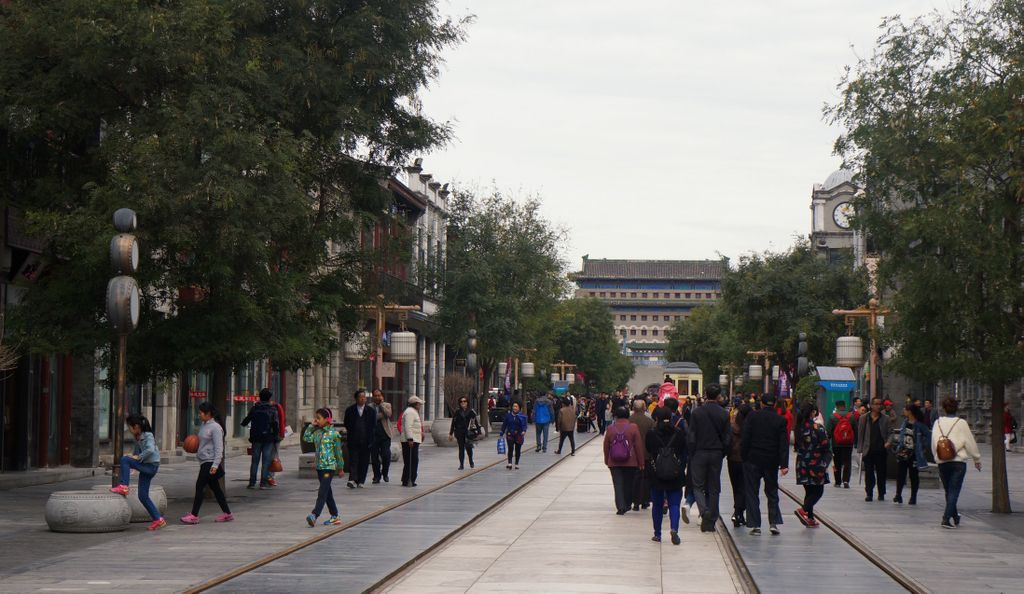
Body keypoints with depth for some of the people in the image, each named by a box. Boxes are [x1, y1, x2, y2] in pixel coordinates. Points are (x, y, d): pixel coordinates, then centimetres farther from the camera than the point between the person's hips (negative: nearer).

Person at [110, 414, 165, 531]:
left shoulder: (147, 436, -15)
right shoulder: (137, 437, 10)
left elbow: (150, 450, -32)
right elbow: (136, 451, 19)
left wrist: (139, 457, -25)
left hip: (151, 466, -9)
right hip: (145, 466, 9)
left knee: (124, 459, -20)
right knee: (143, 496, 8)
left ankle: (123, 487, -16)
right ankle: (158, 519, 13)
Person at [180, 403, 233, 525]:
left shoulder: (215, 427, -14)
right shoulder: (203, 426, 14)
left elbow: (218, 448, -17)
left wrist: (215, 465, -22)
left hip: (210, 462, -9)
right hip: (205, 462, 9)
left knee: (200, 486, -9)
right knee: (215, 488, 12)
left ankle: (194, 515, -6)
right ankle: (227, 513, 18)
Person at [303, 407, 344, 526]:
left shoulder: (333, 433, -9)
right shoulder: (317, 432, 9)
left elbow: (338, 451, -4)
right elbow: (306, 438, 0)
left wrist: (340, 467, 1)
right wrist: (312, 425, -1)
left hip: (330, 466, -7)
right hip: (319, 466, 7)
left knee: (322, 492, -13)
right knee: (327, 493, 12)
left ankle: (314, 515, -22)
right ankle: (334, 516, 21)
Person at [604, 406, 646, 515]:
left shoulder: (610, 429, -1)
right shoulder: (633, 428, -6)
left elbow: (606, 446, 6)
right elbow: (639, 446, -5)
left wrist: (607, 461, 19)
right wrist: (641, 462, 2)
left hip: (614, 463, 0)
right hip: (630, 462, 0)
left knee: (618, 485, 2)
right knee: (628, 484, 14)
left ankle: (620, 507, -8)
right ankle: (627, 505, 23)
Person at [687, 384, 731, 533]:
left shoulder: (696, 413, -8)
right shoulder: (724, 414, -3)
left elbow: (691, 437, -7)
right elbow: (728, 438, -2)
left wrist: (692, 454, 3)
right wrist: (722, 453, 11)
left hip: (699, 453, -2)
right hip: (716, 454, 2)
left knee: (698, 485, 7)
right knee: (713, 488, 8)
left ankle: (704, 511, -17)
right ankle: (710, 522, 9)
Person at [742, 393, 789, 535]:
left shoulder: (752, 416, -5)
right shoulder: (780, 420, -1)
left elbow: (745, 438, -8)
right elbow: (784, 444, -4)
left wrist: (743, 457, 0)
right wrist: (784, 464, -6)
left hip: (753, 460, -2)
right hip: (771, 462, 2)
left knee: (752, 492, 5)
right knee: (772, 492, 14)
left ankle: (755, 525, 0)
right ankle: (773, 522, 3)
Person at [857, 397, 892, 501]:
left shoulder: (885, 418, 5)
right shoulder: (864, 418, 6)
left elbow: (890, 433, 7)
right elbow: (860, 434, 7)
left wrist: (888, 442, -14)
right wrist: (860, 450, 3)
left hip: (881, 450, 0)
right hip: (868, 450, 0)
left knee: (881, 473, 3)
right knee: (869, 473, 1)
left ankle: (881, 494, 13)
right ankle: (869, 494, 8)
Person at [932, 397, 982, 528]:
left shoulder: (938, 423, 2)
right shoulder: (961, 423, -6)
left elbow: (933, 444, 6)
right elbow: (970, 443, -2)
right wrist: (977, 459, 10)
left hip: (942, 462, 3)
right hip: (958, 462, -3)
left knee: (948, 491, 16)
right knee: (954, 491, -3)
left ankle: (955, 518, 26)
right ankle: (946, 518, -15)